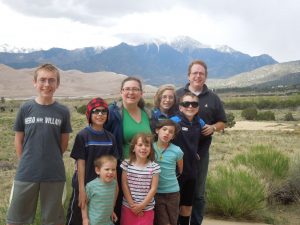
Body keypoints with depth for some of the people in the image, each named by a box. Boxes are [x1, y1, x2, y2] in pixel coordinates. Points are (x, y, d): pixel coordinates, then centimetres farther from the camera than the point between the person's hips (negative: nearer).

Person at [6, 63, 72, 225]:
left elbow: (64, 142, 7)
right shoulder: (25, 108, -1)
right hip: (26, 174, 1)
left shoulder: (63, 111, -2)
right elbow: (18, 140, 6)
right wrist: (26, 163, 4)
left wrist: (51, 161, 9)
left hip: (54, 174, 0)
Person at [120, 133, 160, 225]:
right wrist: (131, 204, -9)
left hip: (147, 209, -1)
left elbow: (153, 189, -6)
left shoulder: (154, 167, -6)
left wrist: (142, 205, -11)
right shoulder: (127, 164, -4)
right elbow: (124, 185, -4)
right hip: (128, 207, 1)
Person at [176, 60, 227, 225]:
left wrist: (213, 127, -10)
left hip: (201, 150, 1)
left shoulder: (213, 98, 7)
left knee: (198, 192, 9)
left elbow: (222, 122, 11)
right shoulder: (177, 94, 4)